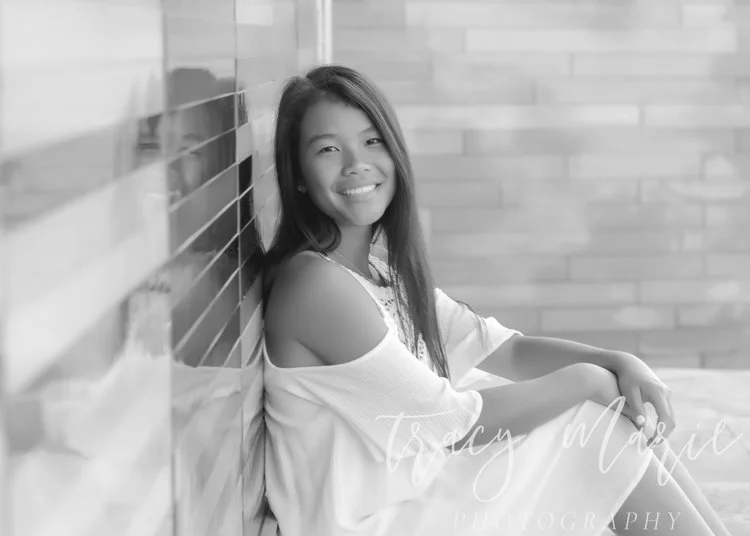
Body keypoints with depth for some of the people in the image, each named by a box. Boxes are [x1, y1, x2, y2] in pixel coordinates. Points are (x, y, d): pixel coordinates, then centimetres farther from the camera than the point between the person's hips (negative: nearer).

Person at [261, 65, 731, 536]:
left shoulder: (382, 274, 9)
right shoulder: (316, 282, -20)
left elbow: (503, 348, 8)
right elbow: (446, 421, -20)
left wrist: (618, 363, -9)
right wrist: (585, 379, -11)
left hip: (414, 492, 8)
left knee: (623, 411, 3)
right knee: (602, 432, -7)